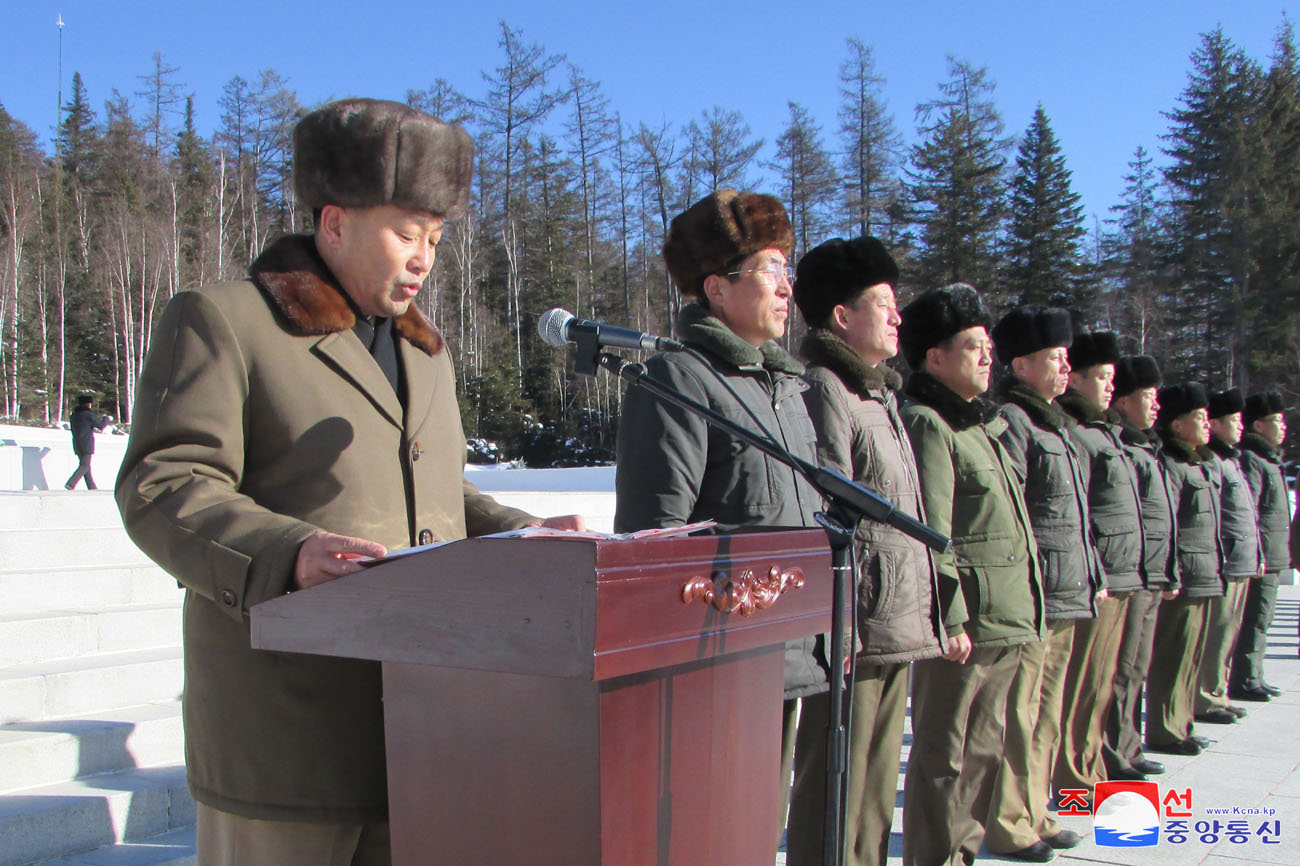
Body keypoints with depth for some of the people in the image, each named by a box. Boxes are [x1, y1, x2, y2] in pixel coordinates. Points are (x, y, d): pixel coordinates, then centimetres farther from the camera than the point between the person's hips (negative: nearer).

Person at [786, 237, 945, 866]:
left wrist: (926, 618, 21)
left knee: (876, 789, 17)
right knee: (836, 790, -2)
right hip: (857, 629, -10)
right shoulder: (825, 391, -11)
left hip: (898, 626, 10)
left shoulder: (881, 394, 20)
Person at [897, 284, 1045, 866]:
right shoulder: (927, 424, -11)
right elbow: (931, 532, -18)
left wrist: (1022, 612, 20)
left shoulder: (984, 422, 19)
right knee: (945, 753, 0)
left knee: (983, 750, 17)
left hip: (1003, 620, 10)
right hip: (965, 620, -10)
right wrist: (951, 619, -20)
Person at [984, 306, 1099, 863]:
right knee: (1017, 718, -2)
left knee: (1046, 716, 16)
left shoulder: (1055, 425, 20)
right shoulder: (1010, 422, -11)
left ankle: (1033, 815, 27)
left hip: (1065, 598, 10)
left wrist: (1092, 579, 20)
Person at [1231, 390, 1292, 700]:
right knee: (1255, 619, -7)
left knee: (1261, 619, 14)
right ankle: (1244, 682, -2)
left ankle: (1253, 678, 22)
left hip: (1271, 558, 10)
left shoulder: (1269, 459, 20)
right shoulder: (1250, 459, -13)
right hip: (1261, 557, -10)